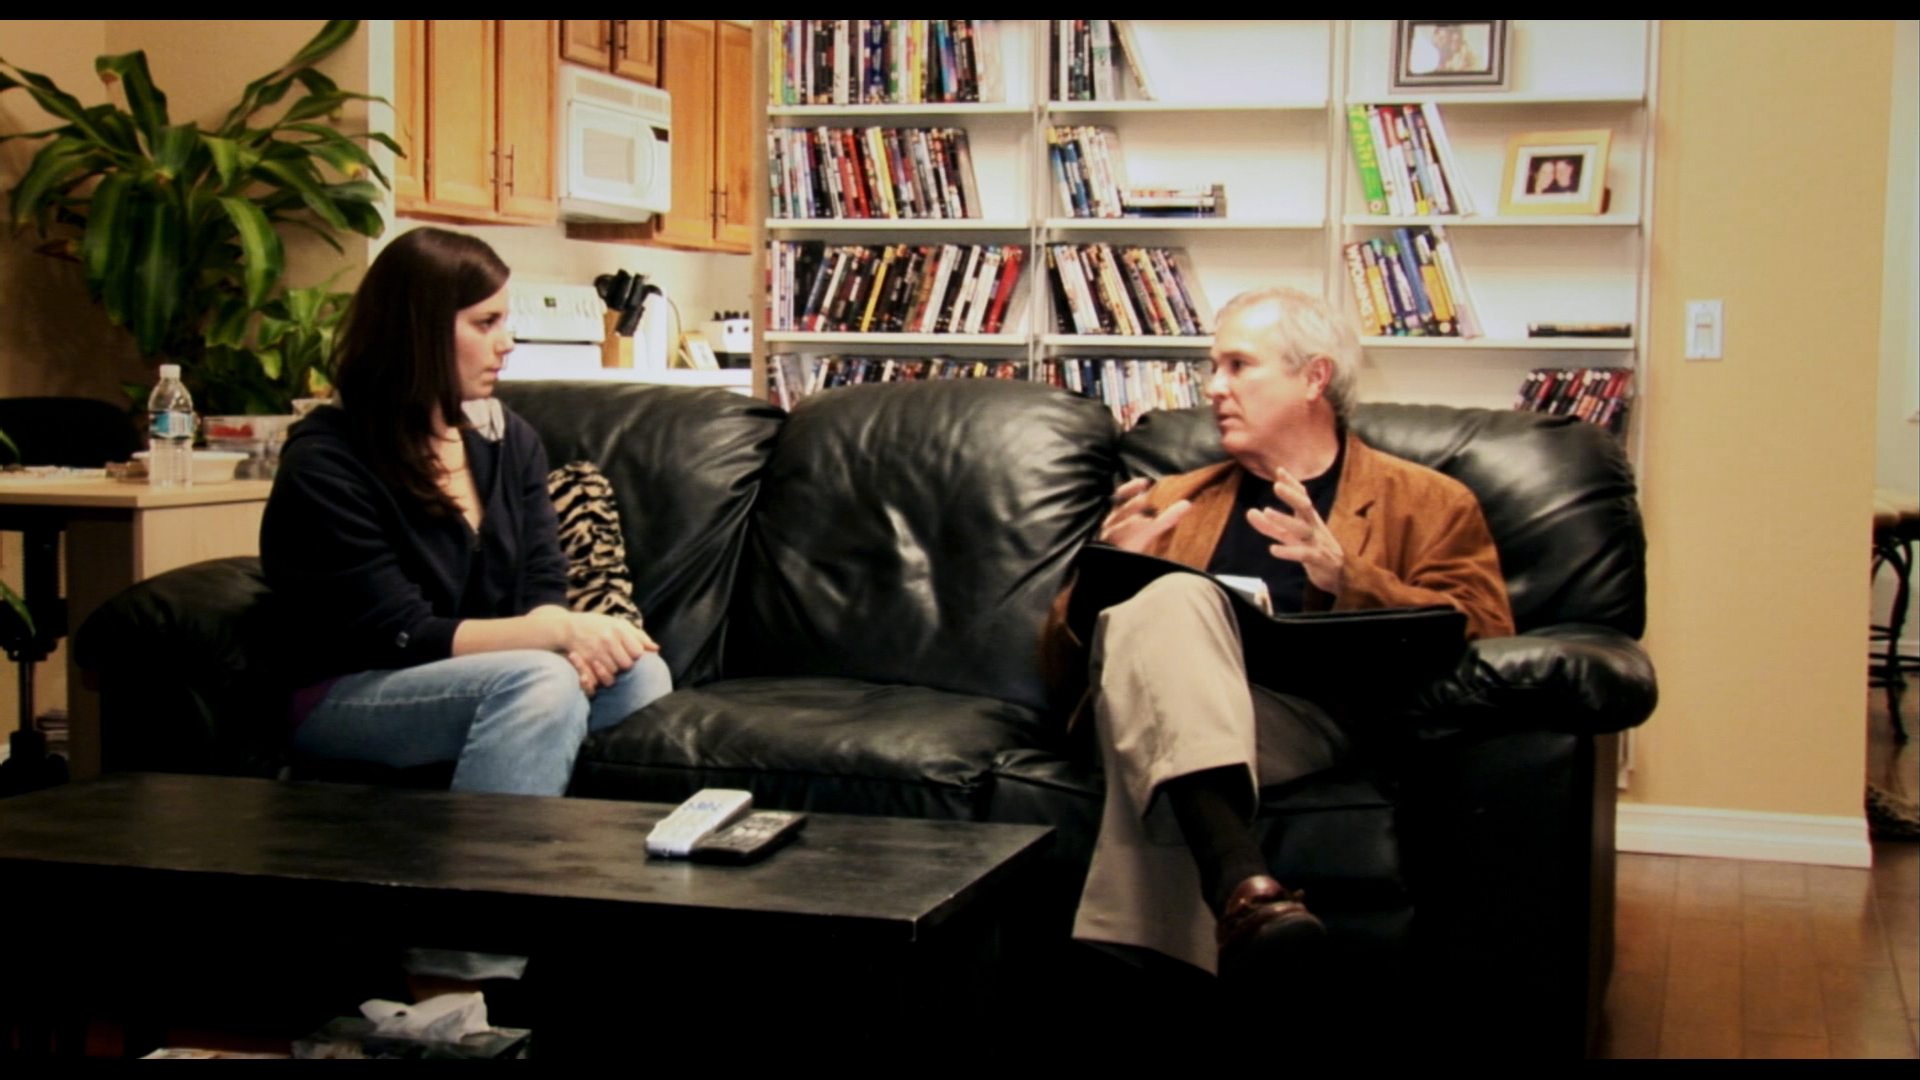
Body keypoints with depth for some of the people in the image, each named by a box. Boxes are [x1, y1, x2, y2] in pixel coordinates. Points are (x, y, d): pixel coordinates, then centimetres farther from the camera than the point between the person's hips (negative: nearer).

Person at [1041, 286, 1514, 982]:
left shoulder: (1428, 504, 23)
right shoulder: (1174, 502, 33)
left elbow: (1483, 638, 5)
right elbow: (1064, 670, 27)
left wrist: (1346, 578, -9)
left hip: (1308, 717, -2)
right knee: (1172, 599, -33)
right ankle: (1238, 880, -53)